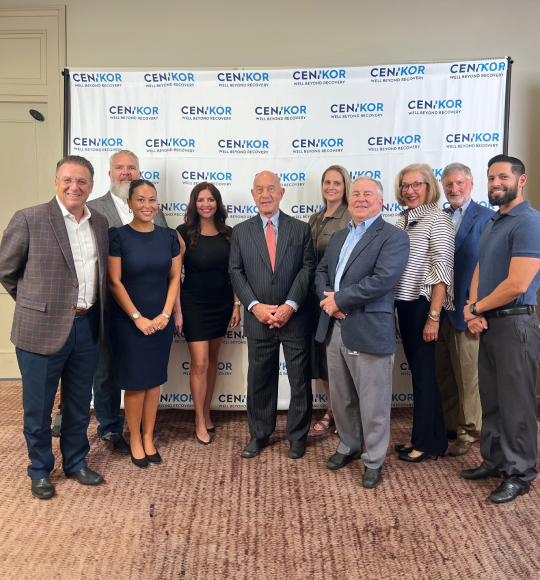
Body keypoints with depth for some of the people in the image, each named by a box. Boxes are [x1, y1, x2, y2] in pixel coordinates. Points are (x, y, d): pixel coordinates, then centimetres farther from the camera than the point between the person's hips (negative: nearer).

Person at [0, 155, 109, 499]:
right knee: (38, 407, 11)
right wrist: (34, 303, 4)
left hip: (86, 327, 5)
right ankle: (40, 471, 32)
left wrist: (93, 311, 10)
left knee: (80, 405, 17)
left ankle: (76, 463, 37)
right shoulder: (29, 219, -10)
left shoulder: (100, 223, 6)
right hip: (43, 329, -4)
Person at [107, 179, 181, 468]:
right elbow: (114, 282, -10)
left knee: (154, 380, 11)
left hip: (160, 321, 3)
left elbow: (174, 278, 4)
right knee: (135, 382, 5)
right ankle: (134, 439, 23)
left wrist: (165, 314, -6)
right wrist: (138, 318, -12)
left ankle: (148, 438, 26)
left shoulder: (169, 236, 2)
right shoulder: (118, 236, -8)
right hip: (128, 322, -3)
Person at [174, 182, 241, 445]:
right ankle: (200, 422, 14)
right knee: (199, 363, -2)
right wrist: (177, 311, -11)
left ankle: (206, 413, 28)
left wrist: (236, 305, 3)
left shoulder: (227, 233, 4)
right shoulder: (185, 233, -6)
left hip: (222, 304, 4)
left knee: (212, 359, 13)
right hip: (194, 304, -4)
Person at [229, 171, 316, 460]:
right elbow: (236, 272, 2)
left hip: (295, 318, -1)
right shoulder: (241, 231, 6)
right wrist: (255, 306, -11)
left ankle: (297, 435, 26)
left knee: (300, 379, 8)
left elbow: (308, 268, -3)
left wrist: (290, 305, -15)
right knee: (259, 379, 12)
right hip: (258, 319, 1)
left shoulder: (301, 229, 3)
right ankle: (259, 434, 30)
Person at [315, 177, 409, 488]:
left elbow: (383, 279, -21)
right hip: (335, 329, 7)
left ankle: (374, 462, 23)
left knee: (373, 403, 4)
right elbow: (322, 271, 16)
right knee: (341, 398, 19)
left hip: (370, 331, -7)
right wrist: (328, 298, -5)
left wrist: (340, 299, -15)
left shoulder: (394, 237, -8)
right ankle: (349, 446, 40)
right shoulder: (339, 236, 17)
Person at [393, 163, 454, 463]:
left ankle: (426, 441, 20)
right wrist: (392, 307, 9)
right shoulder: (403, 219, 11)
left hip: (423, 305, -7)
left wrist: (433, 316, -19)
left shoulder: (437, 219, -10)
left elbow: (442, 271, -15)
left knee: (423, 372, 4)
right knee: (417, 370, 14)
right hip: (404, 303, 7)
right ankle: (431, 437, 29)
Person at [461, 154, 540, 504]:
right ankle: (494, 461, 31)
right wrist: (472, 309, -4)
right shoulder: (492, 223, 14)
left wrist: (475, 308, -9)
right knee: (491, 398, 16)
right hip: (488, 324, 8)